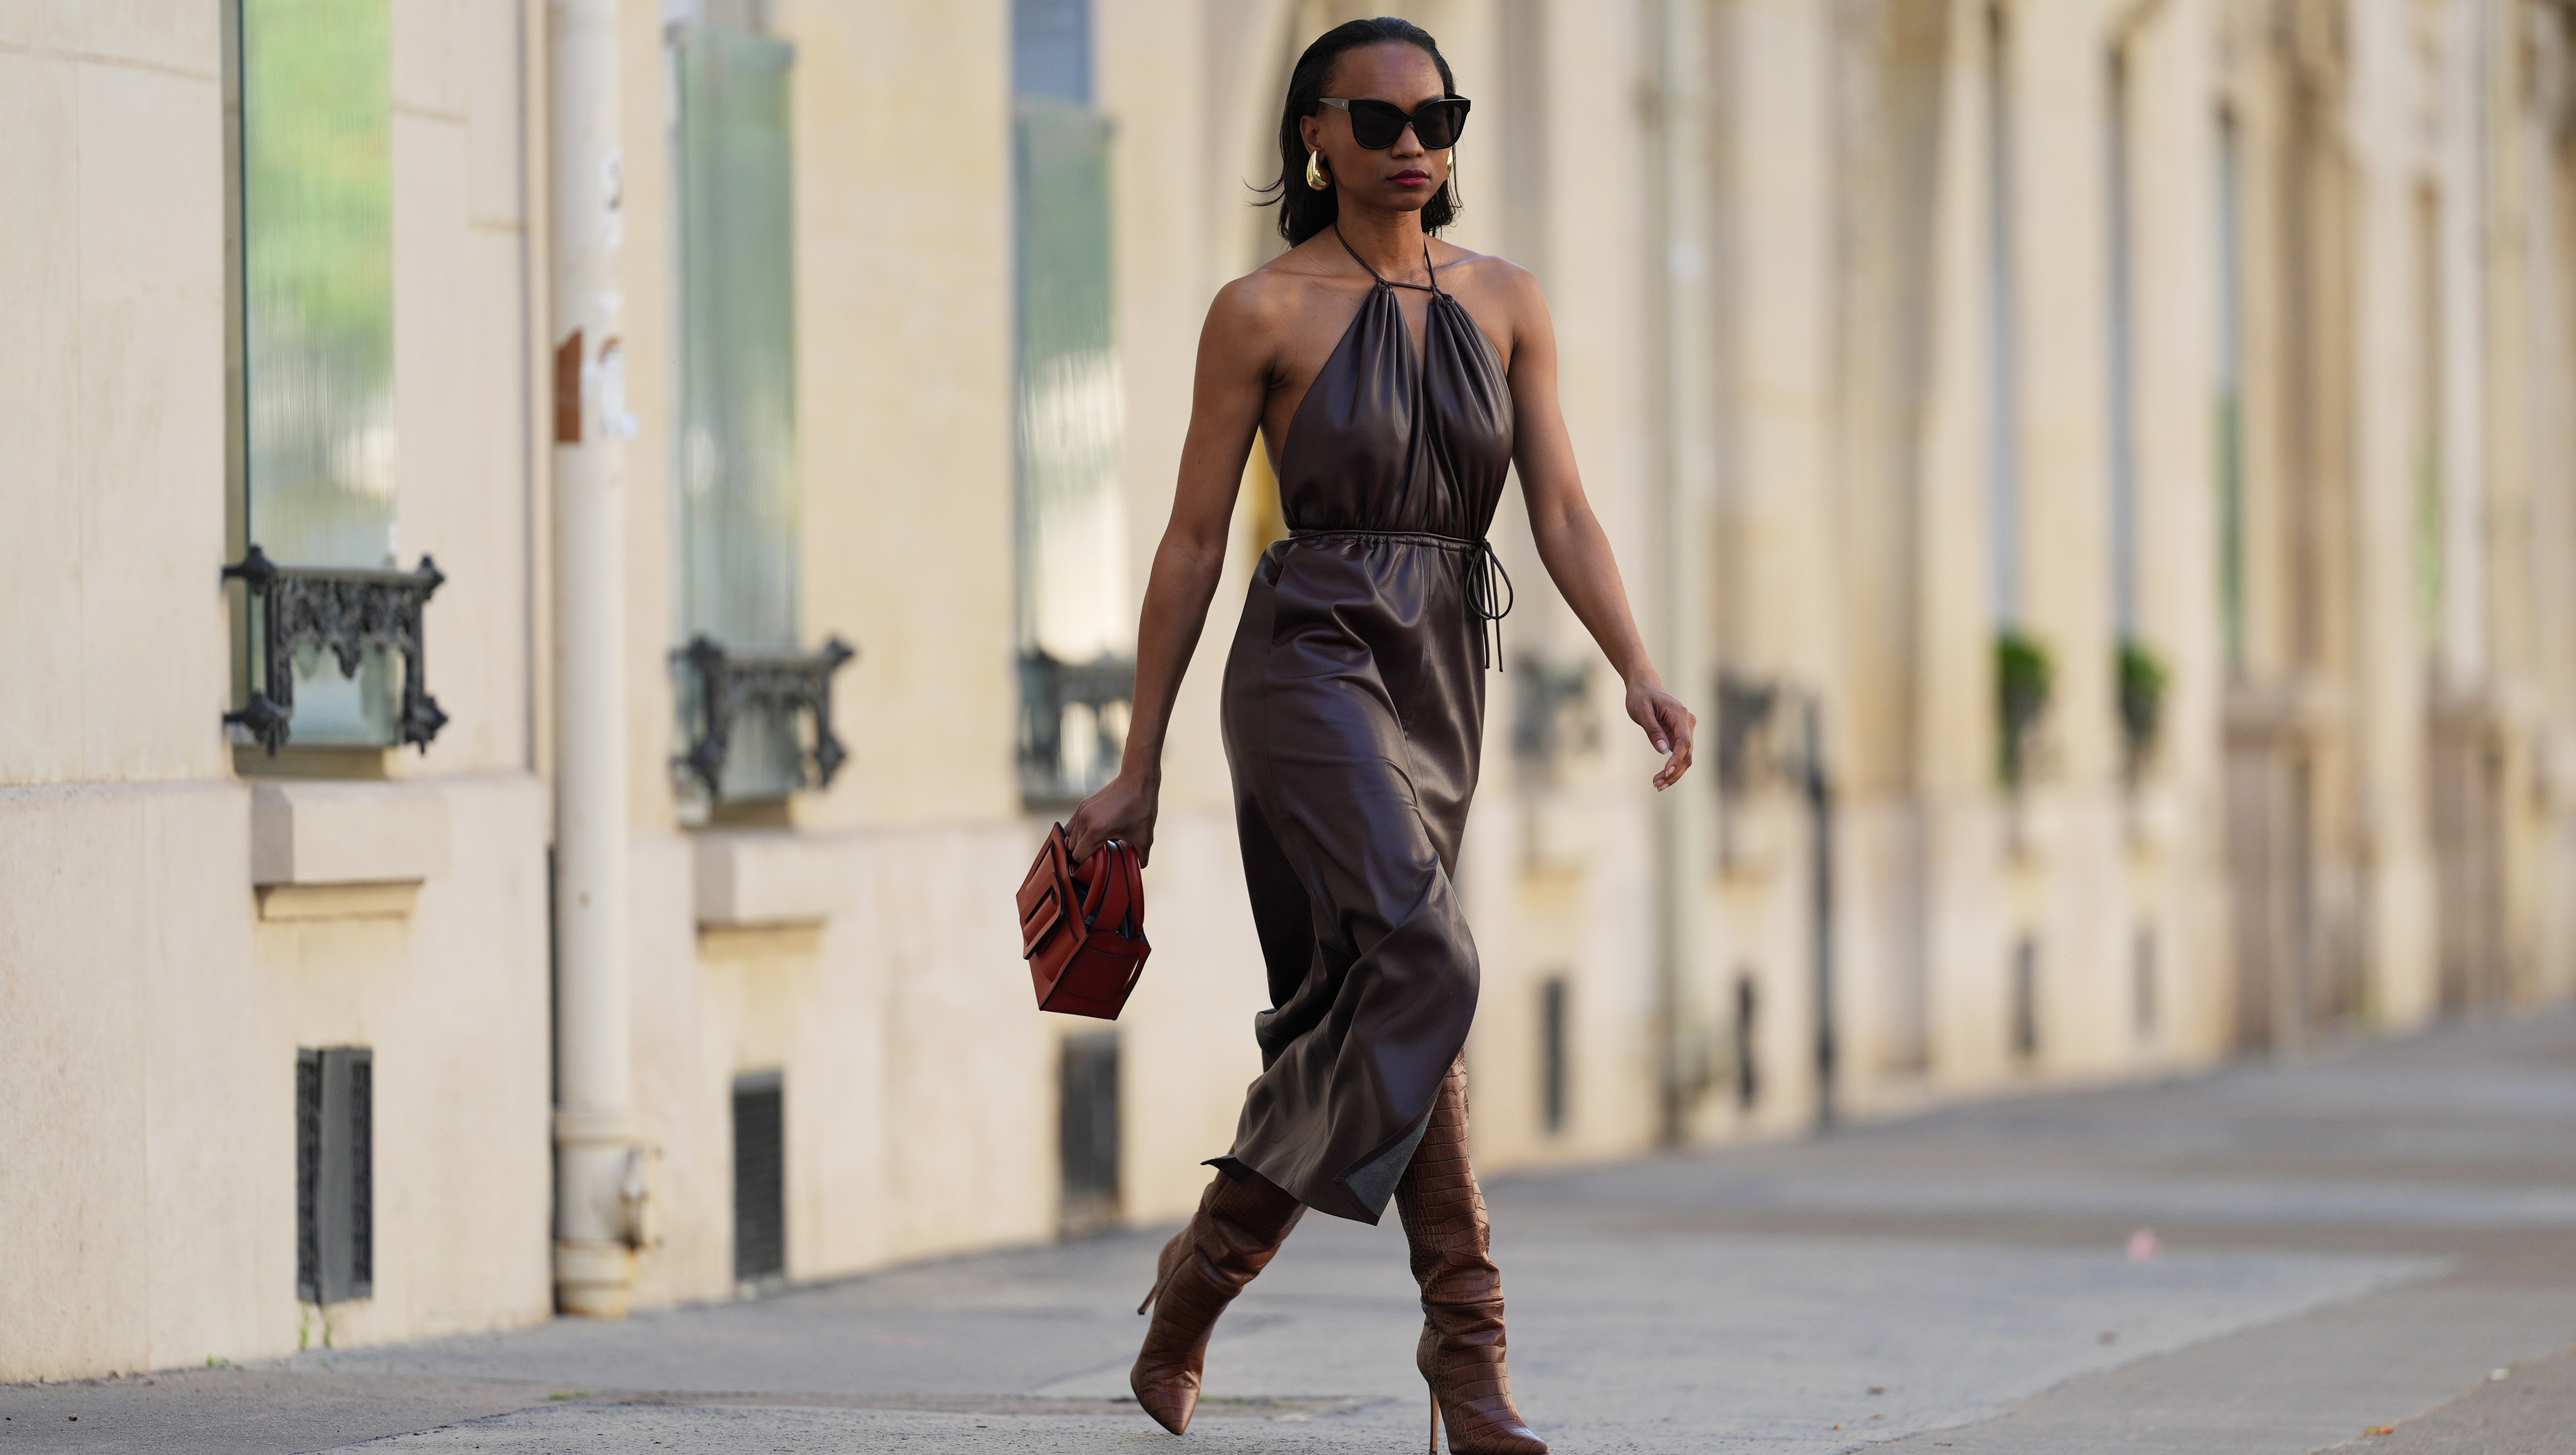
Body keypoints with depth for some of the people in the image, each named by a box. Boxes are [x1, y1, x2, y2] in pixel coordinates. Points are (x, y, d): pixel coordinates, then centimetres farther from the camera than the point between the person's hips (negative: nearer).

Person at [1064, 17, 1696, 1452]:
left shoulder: (1506, 303, 9)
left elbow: (1563, 510, 4)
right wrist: (1139, 768, 1)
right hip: (1314, 656, -6)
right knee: (1422, 956, -23)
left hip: (1443, 678, 6)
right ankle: (1465, 1336, -18)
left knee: (1353, 1010, 8)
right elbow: (1195, 541, 0)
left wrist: (1641, 671, -14)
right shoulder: (1265, 312, -3)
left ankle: (1216, 1256, 23)